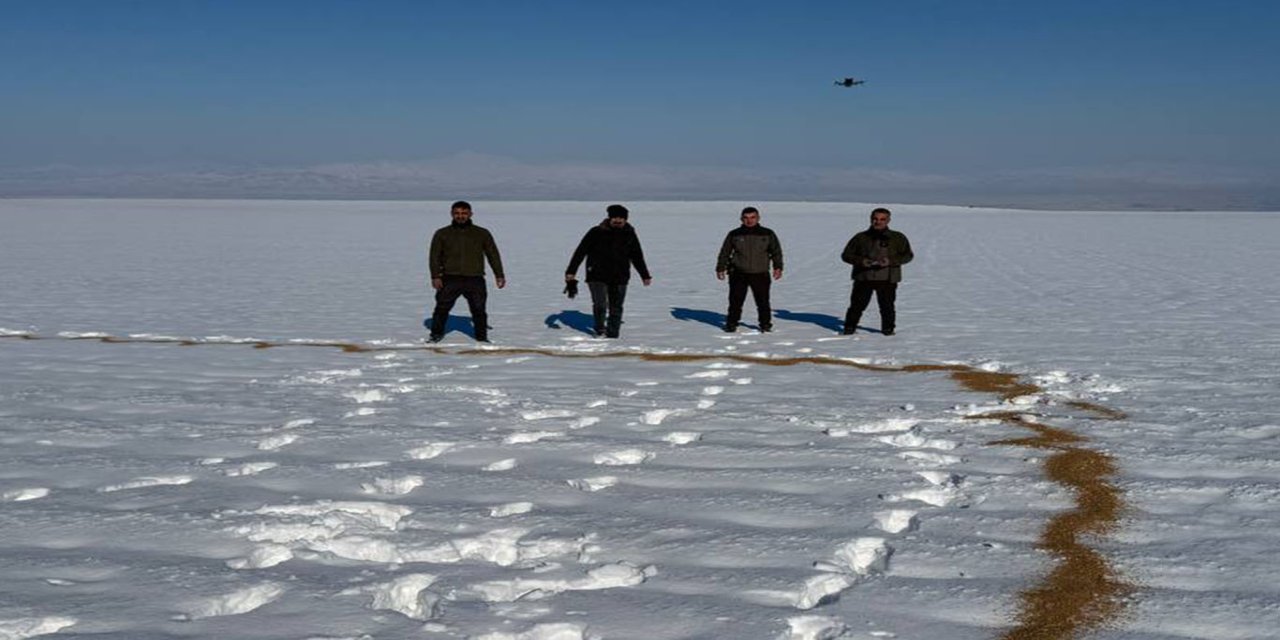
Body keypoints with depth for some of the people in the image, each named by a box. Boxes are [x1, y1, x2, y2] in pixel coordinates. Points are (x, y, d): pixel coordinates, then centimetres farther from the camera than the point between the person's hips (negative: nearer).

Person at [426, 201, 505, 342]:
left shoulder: (482, 233, 9)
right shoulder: (442, 234, 8)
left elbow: (493, 255, 11)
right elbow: (435, 256, 5)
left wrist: (499, 275, 4)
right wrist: (435, 276, -6)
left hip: (475, 279, 0)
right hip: (450, 279, 0)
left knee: (479, 310, 1)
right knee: (442, 308, -2)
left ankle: (482, 337, 13)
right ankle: (436, 335, 12)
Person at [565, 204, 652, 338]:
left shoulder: (630, 234, 7)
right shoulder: (597, 232, -5)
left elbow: (637, 257, 19)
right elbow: (580, 252, -3)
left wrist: (645, 275, 21)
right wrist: (571, 271, -9)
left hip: (620, 278, 3)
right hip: (597, 276, -3)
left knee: (616, 309, 5)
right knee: (600, 305, -16)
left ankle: (612, 336, 14)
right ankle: (600, 331, 1)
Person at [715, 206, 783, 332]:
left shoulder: (768, 234, 4)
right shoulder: (734, 235, 4)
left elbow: (776, 251, 8)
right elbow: (724, 252, 9)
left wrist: (778, 267, -3)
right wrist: (720, 269, 3)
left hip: (760, 274, 0)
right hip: (738, 274, 0)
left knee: (763, 301, 2)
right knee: (736, 300, 1)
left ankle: (765, 324, 15)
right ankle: (731, 324, 13)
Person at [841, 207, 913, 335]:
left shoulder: (898, 238, 5)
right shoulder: (861, 237, 7)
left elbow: (907, 255, 3)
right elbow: (846, 255, 8)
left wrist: (891, 261, -14)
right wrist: (861, 261, -11)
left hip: (887, 279, -1)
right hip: (863, 278, 1)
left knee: (887, 306, 1)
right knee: (857, 304, 1)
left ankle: (888, 328, 18)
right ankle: (849, 328, 13)